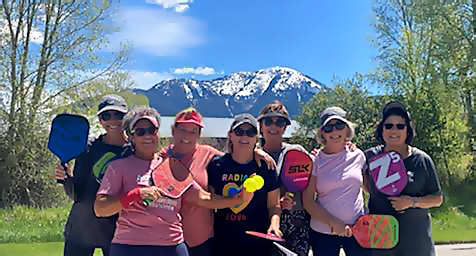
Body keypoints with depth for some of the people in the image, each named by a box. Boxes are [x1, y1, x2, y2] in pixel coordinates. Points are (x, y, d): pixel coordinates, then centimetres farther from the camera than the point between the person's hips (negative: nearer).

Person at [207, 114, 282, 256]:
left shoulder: (266, 167, -2)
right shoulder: (217, 165, 0)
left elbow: (274, 205, 5)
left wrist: (274, 222, -13)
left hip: (258, 244, 0)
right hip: (222, 242, 1)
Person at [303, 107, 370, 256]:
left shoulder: (358, 156, 2)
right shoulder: (315, 161, -4)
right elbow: (308, 201, -7)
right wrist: (334, 223, -15)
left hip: (357, 230, 2)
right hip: (322, 232, -1)